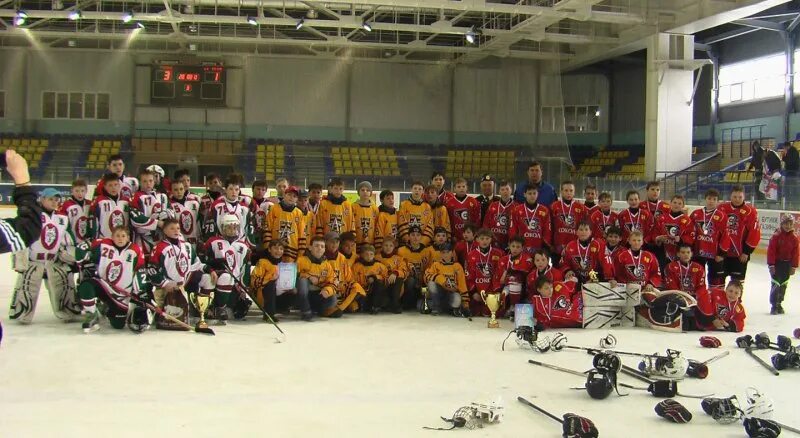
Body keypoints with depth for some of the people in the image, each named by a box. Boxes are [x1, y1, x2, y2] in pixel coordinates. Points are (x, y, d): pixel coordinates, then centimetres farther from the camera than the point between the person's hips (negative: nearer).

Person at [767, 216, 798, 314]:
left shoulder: (794, 239, 0)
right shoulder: (776, 236, -13)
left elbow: (795, 254, 5)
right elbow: (771, 251, -14)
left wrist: (794, 267, 2)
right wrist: (771, 265, -16)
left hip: (787, 264, 5)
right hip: (776, 263, -5)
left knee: (783, 285, 13)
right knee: (776, 284, -8)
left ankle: (779, 304, 26)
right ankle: (774, 306, -3)